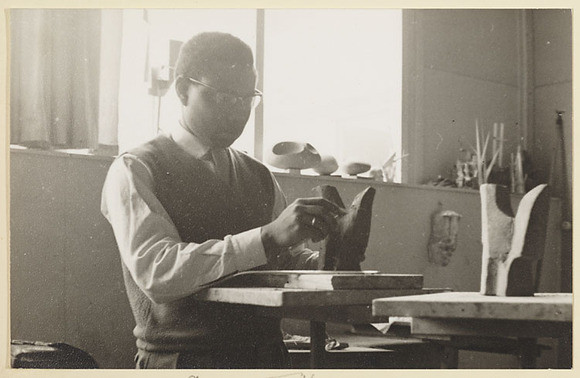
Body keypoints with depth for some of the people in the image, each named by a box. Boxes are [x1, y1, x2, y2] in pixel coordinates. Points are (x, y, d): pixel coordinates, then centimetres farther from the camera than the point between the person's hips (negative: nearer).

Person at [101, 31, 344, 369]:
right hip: (181, 357, -4)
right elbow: (155, 272, -18)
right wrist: (268, 237, -26)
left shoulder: (260, 177, 16)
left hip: (268, 355, 4)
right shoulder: (135, 171, -2)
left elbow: (291, 263, 16)